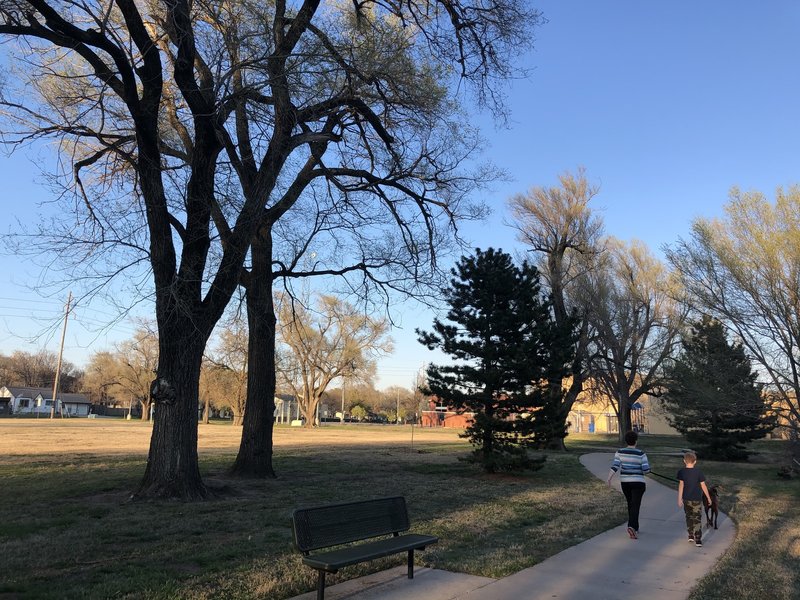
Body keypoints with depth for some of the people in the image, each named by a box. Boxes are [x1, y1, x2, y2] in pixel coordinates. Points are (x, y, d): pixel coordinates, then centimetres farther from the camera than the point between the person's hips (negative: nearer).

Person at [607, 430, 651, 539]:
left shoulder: (620, 452, -3)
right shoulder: (641, 454, -9)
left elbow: (615, 466, -14)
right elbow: (646, 469, -12)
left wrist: (609, 478, -17)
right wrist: (641, 471, 10)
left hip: (625, 482, 3)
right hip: (638, 483, -3)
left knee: (630, 505, 20)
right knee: (635, 506, -6)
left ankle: (635, 528, 29)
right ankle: (631, 527, -27)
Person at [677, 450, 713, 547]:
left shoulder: (681, 472, -6)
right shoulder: (698, 472, -9)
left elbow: (681, 485, -9)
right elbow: (703, 486, -4)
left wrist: (679, 498, -5)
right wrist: (709, 498, 8)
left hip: (686, 499, 2)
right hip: (697, 499, -2)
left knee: (689, 517, 18)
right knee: (697, 519, 3)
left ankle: (691, 536, 25)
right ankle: (698, 539, -2)